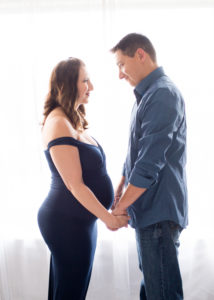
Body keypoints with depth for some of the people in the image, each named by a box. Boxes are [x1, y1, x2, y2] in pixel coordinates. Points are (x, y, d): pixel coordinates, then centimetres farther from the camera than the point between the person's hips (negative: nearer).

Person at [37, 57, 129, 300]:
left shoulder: (72, 121, 13)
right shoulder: (59, 124, -19)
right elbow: (74, 184, -21)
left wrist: (115, 202, 13)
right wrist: (109, 218, -15)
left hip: (78, 219, 10)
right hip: (67, 221, -10)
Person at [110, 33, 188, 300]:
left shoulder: (163, 95, -16)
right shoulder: (146, 95, 16)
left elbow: (150, 163, -22)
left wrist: (119, 207, -15)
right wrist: (119, 193, 15)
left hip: (159, 211, -10)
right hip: (147, 210, 10)